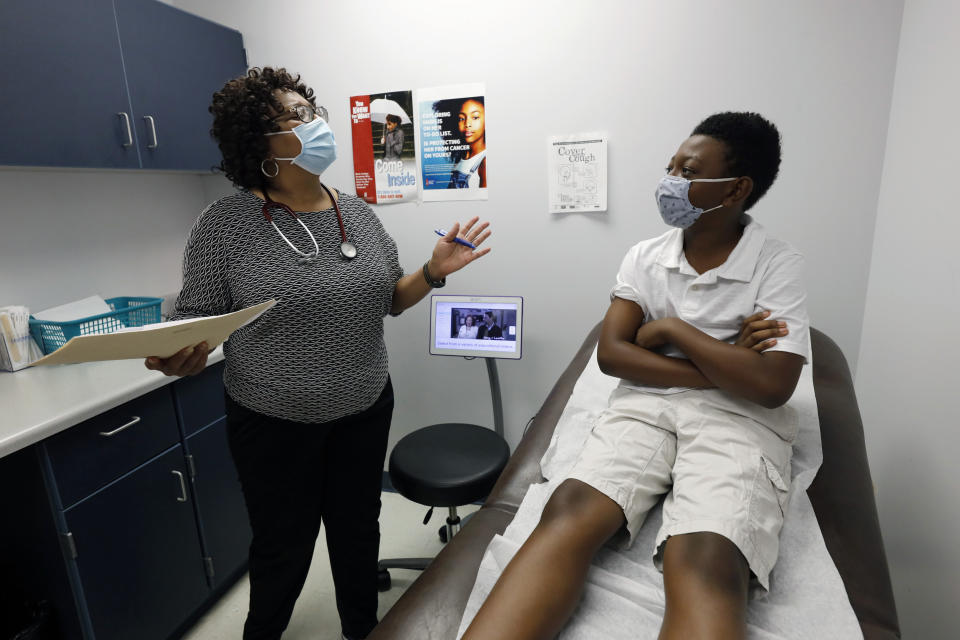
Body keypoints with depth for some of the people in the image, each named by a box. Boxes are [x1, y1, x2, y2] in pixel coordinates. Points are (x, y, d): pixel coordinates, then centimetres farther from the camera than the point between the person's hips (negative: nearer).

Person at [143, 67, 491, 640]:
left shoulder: (358, 213, 0)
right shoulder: (226, 223, -12)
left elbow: (389, 299, 7)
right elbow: (196, 318, -7)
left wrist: (433, 272, -9)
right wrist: (181, 357, -27)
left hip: (366, 410, 4)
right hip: (276, 422, -3)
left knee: (359, 533, 21)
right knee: (284, 550, 16)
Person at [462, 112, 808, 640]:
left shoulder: (780, 267, 1)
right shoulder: (645, 258, 10)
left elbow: (771, 386, -11)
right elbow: (610, 354, -1)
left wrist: (671, 329, -6)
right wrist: (719, 367, -8)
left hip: (737, 420, -2)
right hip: (645, 404, 3)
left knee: (704, 567, -33)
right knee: (567, 513, -28)